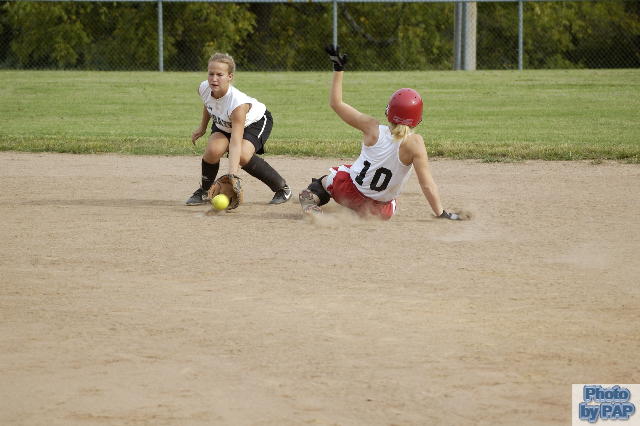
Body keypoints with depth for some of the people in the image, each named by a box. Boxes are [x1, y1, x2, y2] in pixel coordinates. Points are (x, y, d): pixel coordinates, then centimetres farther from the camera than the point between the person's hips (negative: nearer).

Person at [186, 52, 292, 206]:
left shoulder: (238, 103, -42)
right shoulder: (204, 88, -25)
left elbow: (236, 142, -48)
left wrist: (232, 174, -55)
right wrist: (202, 127, 12)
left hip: (256, 122, -5)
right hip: (223, 123, 5)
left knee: (242, 156, -30)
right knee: (213, 150, -23)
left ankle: (282, 188, -9)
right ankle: (204, 191, 3)